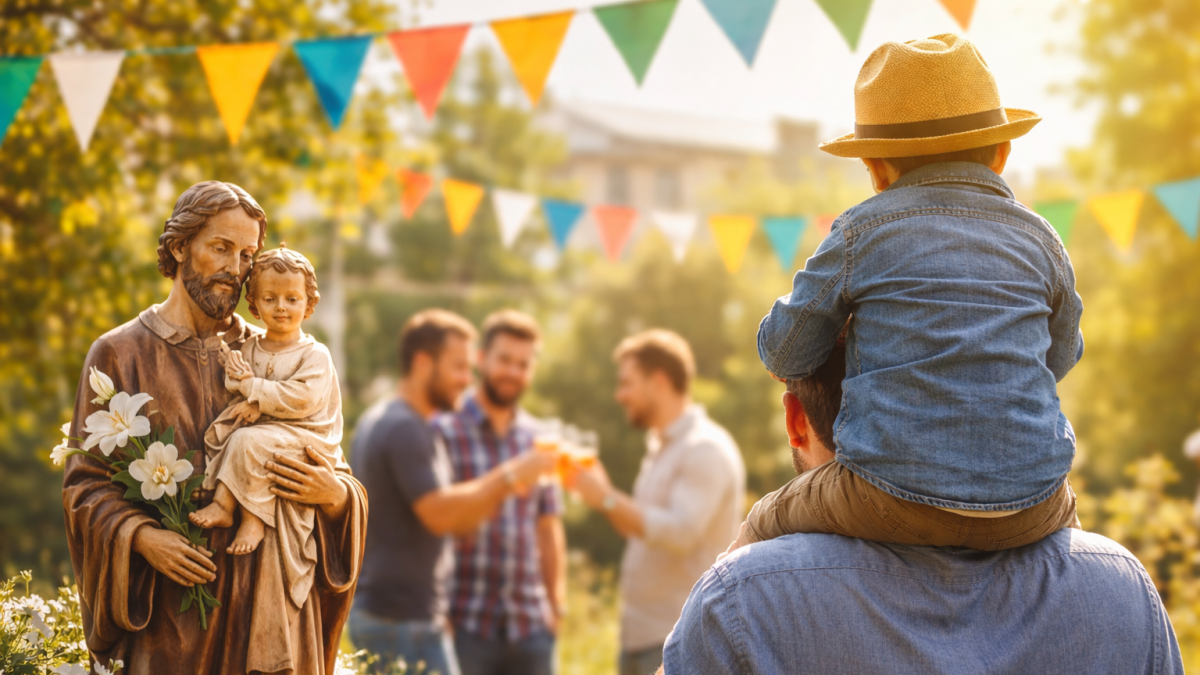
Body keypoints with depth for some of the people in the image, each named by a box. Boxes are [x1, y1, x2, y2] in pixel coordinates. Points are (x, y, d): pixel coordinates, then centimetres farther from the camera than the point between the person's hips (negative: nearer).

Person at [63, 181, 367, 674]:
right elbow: (85, 485, 1)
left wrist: (334, 494, -11)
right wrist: (141, 537, -17)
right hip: (168, 606, -2)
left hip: (268, 597, 2)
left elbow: (336, 474, 12)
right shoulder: (119, 354, 6)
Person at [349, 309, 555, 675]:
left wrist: (504, 482, 5)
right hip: (405, 619, -10)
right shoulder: (406, 428, -15)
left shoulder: (378, 420, 17)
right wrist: (507, 477, -16)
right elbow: (440, 514, -24)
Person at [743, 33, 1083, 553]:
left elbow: (784, 355, 4)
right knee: (1064, 514, 39)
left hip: (896, 502, -3)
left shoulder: (860, 233, -1)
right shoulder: (1041, 241, 9)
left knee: (766, 528, 24)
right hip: (1026, 511, 3)